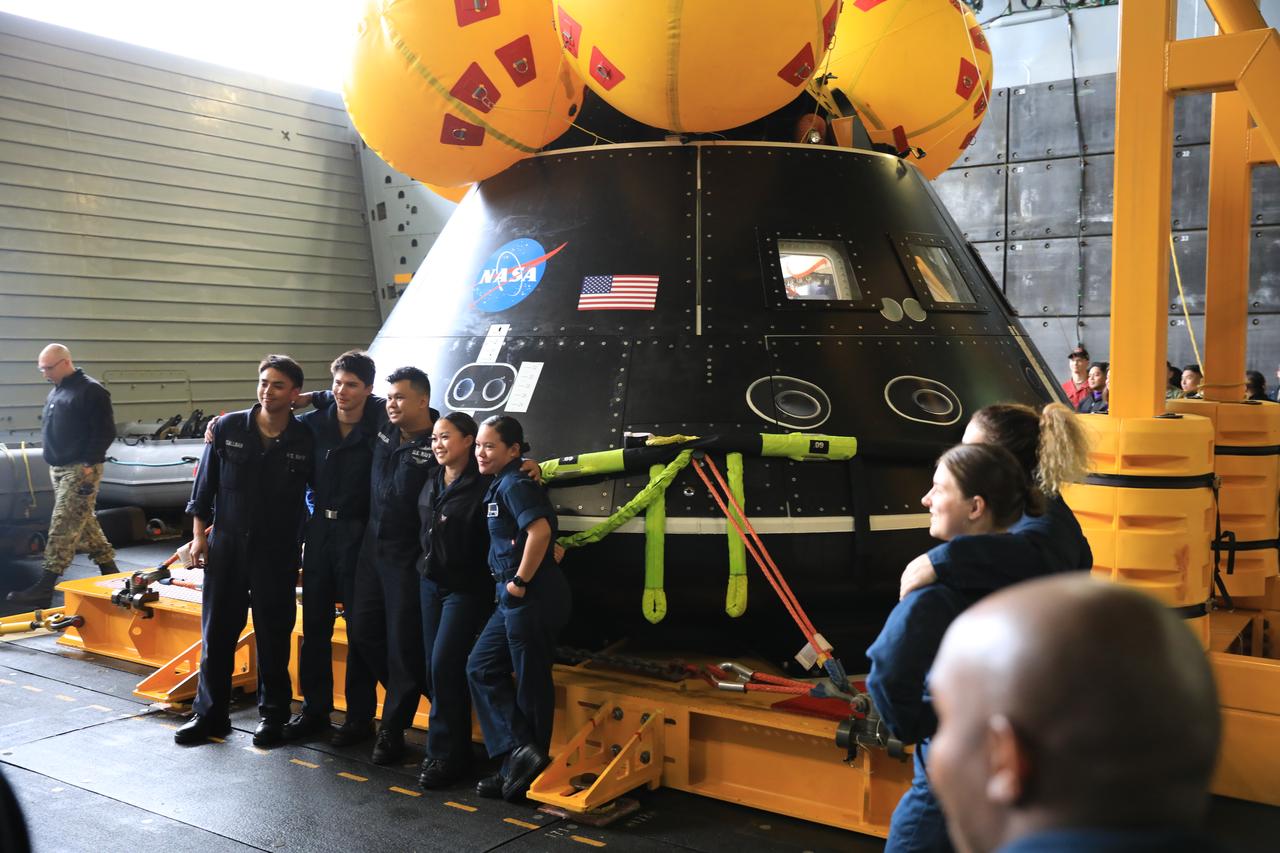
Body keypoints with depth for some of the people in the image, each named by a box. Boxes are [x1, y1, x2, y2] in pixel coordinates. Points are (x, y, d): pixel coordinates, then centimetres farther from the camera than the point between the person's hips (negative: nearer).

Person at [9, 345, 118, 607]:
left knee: (63, 527, -10)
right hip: (59, 468, 10)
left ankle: (45, 587, -10)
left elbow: (105, 432, -16)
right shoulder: (57, 391, 16)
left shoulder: (91, 391, -12)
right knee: (84, 522, 13)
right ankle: (109, 570, 22)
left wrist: (89, 464, -18)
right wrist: (52, 461, 16)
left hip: (80, 469, -10)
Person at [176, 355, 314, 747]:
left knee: (273, 635, 7)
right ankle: (210, 713, 21)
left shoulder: (305, 440, -7)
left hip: (277, 552, -1)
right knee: (217, 632, 9)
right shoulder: (228, 427, -4)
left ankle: (272, 714, 21)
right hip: (226, 544, 2)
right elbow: (205, 483, 4)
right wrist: (199, 533, 2)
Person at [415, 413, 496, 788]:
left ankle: (447, 754, 2)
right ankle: (447, 748, 19)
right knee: (433, 668, 8)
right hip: (430, 583, 7)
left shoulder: (484, 485, -14)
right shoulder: (432, 482, 8)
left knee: (445, 666, -11)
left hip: (466, 588, -7)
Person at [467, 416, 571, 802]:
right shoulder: (499, 486, 16)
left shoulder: (514, 485, -13)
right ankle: (518, 755, 8)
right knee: (481, 668, 10)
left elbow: (540, 530, -27)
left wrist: (520, 581, -21)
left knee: (531, 683, -1)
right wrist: (512, 585, 12)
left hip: (532, 597, -10)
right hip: (512, 598, 10)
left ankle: (527, 767, 8)